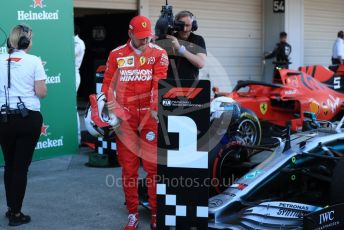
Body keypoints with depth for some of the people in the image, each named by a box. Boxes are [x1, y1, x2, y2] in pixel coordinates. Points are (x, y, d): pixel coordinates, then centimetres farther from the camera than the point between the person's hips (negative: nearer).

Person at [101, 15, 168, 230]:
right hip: (125, 116, 2)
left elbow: (159, 82, -10)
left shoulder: (158, 53, 2)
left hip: (149, 115, -2)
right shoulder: (117, 54, 8)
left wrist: (157, 108, -22)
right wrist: (108, 111, -1)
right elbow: (108, 84, 9)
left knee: (153, 165, 1)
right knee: (128, 167, 7)